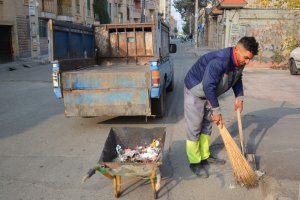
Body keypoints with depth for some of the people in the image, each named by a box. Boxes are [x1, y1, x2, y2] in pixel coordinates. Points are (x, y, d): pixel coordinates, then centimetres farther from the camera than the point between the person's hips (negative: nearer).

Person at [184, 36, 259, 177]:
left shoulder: (239, 62, -7)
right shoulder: (220, 60, -36)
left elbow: (237, 79, 12)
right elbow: (208, 86, -37)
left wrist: (239, 98, 0)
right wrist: (216, 111, -30)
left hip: (209, 93, 9)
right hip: (195, 92, -9)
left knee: (207, 126, 15)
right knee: (194, 129, -3)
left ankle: (205, 156, 29)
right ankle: (194, 163, 8)